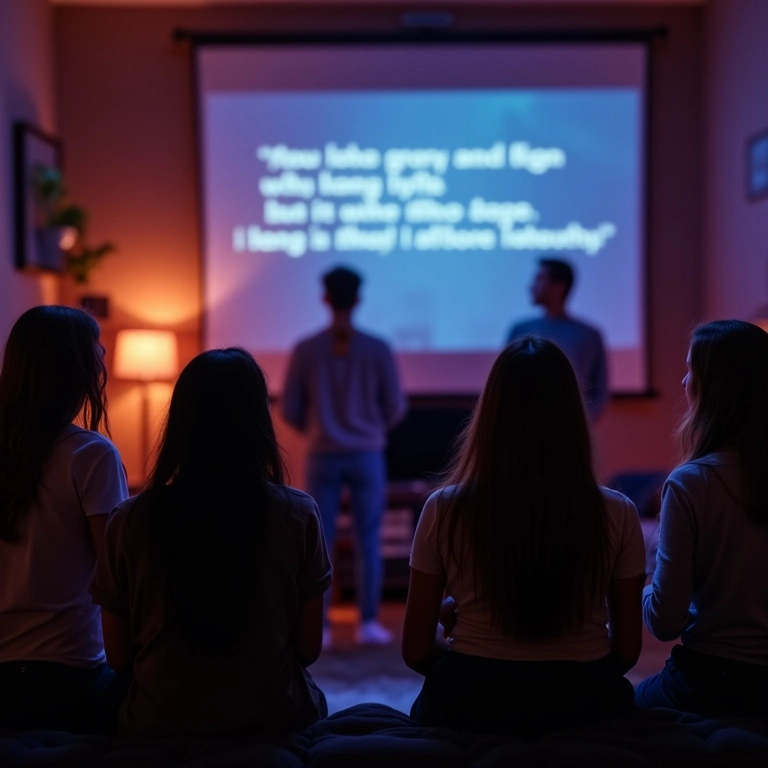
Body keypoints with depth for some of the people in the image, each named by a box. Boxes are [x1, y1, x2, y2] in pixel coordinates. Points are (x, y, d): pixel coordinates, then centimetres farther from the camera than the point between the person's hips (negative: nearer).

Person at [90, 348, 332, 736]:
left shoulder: (130, 520, -10)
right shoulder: (297, 515, -12)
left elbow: (118, 656, -2)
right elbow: (309, 647, -4)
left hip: (158, 725, 2)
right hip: (271, 722, -1)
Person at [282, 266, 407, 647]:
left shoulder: (305, 350, -3)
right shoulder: (377, 349, -4)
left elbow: (290, 410, 1)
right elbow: (396, 408, -1)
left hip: (322, 456, 1)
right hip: (367, 455, -1)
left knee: (321, 543, 5)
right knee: (368, 542, 6)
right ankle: (368, 623, 8)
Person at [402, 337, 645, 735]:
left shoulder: (444, 511, -11)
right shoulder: (617, 515, -9)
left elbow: (416, 651, -3)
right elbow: (627, 651, 0)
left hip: (472, 705, -1)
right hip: (581, 704, 1)